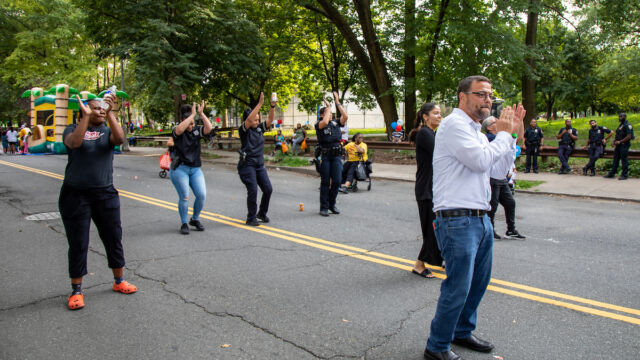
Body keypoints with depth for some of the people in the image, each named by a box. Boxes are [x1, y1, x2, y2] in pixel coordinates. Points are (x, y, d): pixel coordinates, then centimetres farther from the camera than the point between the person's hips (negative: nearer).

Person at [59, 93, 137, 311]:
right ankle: (76, 291, 15)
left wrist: (110, 113, -20)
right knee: (78, 244, 2)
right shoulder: (73, 129, 1)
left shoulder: (107, 131, 6)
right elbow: (74, 142, -22)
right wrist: (85, 116, -21)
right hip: (76, 195, -2)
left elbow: (119, 139, -17)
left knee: (113, 238, 9)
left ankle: (119, 281, 26)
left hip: (105, 194, 3)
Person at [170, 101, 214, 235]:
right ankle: (184, 224, 11)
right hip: (179, 169, -4)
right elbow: (179, 129, -29)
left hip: (195, 169, 4)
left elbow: (209, 128, -12)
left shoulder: (197, 130, 5)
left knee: (202, 195, -5)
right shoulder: (177, 132, -5)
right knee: (184, 197, -6)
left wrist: (201, 113, -14)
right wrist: (192, 114, -24)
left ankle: (195, 219, 17)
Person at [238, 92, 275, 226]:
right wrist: (260, 104, -28)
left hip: (260, 164, 6)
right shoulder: (244, 130, -6)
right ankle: (251, 218, 3)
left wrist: (273, 106, -16)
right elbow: (249, 119, -24)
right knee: (253, 191, -10)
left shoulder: (260, 128, 10)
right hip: (247, 164, -6)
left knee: (268, 189, 2)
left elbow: (270, 119, 1)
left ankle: (262, 213, 22)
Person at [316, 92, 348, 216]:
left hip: (337, 155, 3)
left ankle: (332, 204, 18)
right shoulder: (319, 124, -2)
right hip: (325, 155, -3)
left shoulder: (336, 122, 10)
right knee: (325, 182, 2)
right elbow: (325, 122, -25)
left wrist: (337, 103, -4)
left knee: (337, 181, 0)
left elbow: (345, 116, -6)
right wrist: (328, 107, -11)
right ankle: (324, 207, 11)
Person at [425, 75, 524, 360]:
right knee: (457, 288, -5)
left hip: (481, 218, 10)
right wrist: (503, 134, -6)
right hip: (457, 220, -10)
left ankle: (462, 331, 36)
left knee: (478, 282, 18)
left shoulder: (475, 131, 20)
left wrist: (514, 132, 13)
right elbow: (481, 161, -21)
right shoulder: (454, 124, -10)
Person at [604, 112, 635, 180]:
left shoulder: (627, 125, -11)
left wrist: (619, 141, -18)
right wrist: (614, 141, 8)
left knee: (624, 160, -5)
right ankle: (612, 174, 16)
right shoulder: (620, 125, 17)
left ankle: (624, 175, 0)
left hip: (624, 145, -9)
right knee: (615, 159, 11)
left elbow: (629, 136, -19)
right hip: (618, 145, 9)